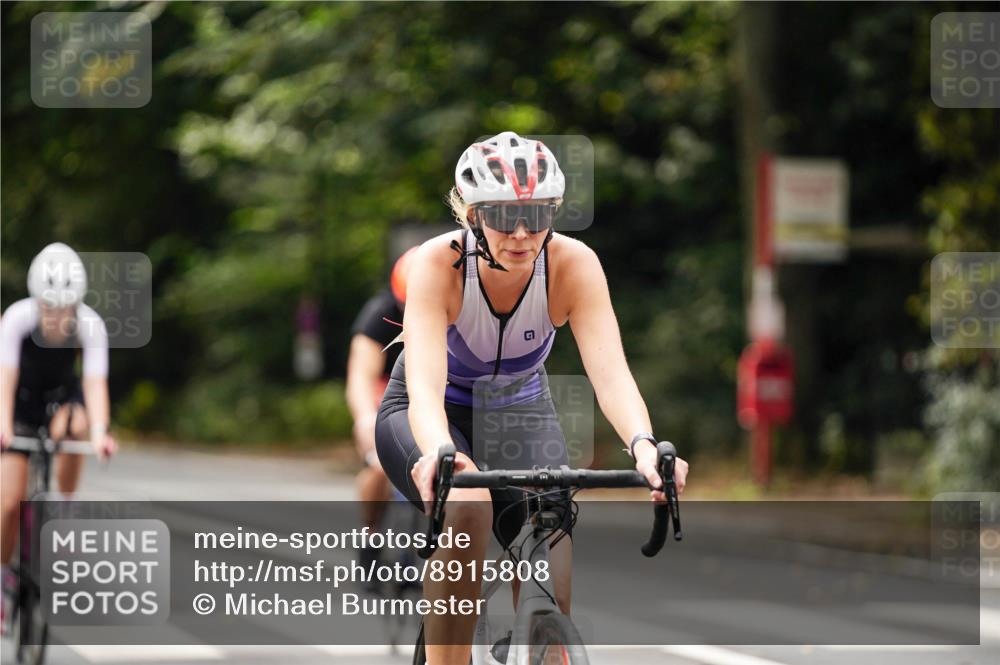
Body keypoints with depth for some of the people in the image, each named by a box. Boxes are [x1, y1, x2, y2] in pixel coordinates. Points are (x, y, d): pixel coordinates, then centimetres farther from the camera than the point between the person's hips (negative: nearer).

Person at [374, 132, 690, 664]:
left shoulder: (573, 264, -25)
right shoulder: (439, 263, -31)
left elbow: (610, 371, -36)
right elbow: (424, 385, -43)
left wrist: (643, 445, -57)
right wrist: (439, 453, -64)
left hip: (522, 412, 2)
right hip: (431, 417, -2)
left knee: (554, 598, -17)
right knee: (467, 505, -35)